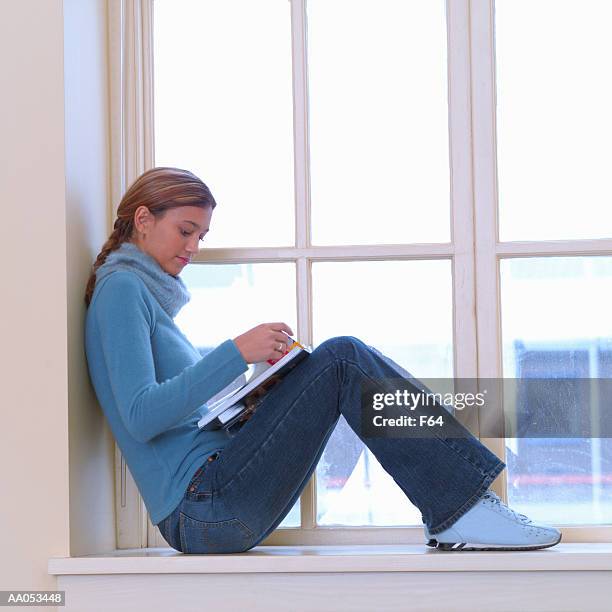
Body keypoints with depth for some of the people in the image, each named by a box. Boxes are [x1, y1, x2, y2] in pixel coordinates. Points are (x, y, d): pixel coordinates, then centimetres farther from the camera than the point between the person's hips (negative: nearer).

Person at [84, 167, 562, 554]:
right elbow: (141, 416, -19)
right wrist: (236, 353, -22)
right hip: (202, 510, -10)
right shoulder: (122, 289, -6)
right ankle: (462, 509, -19)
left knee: (339, 362, 11)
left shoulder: (151, 295, 24)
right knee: (340, 361, -17)